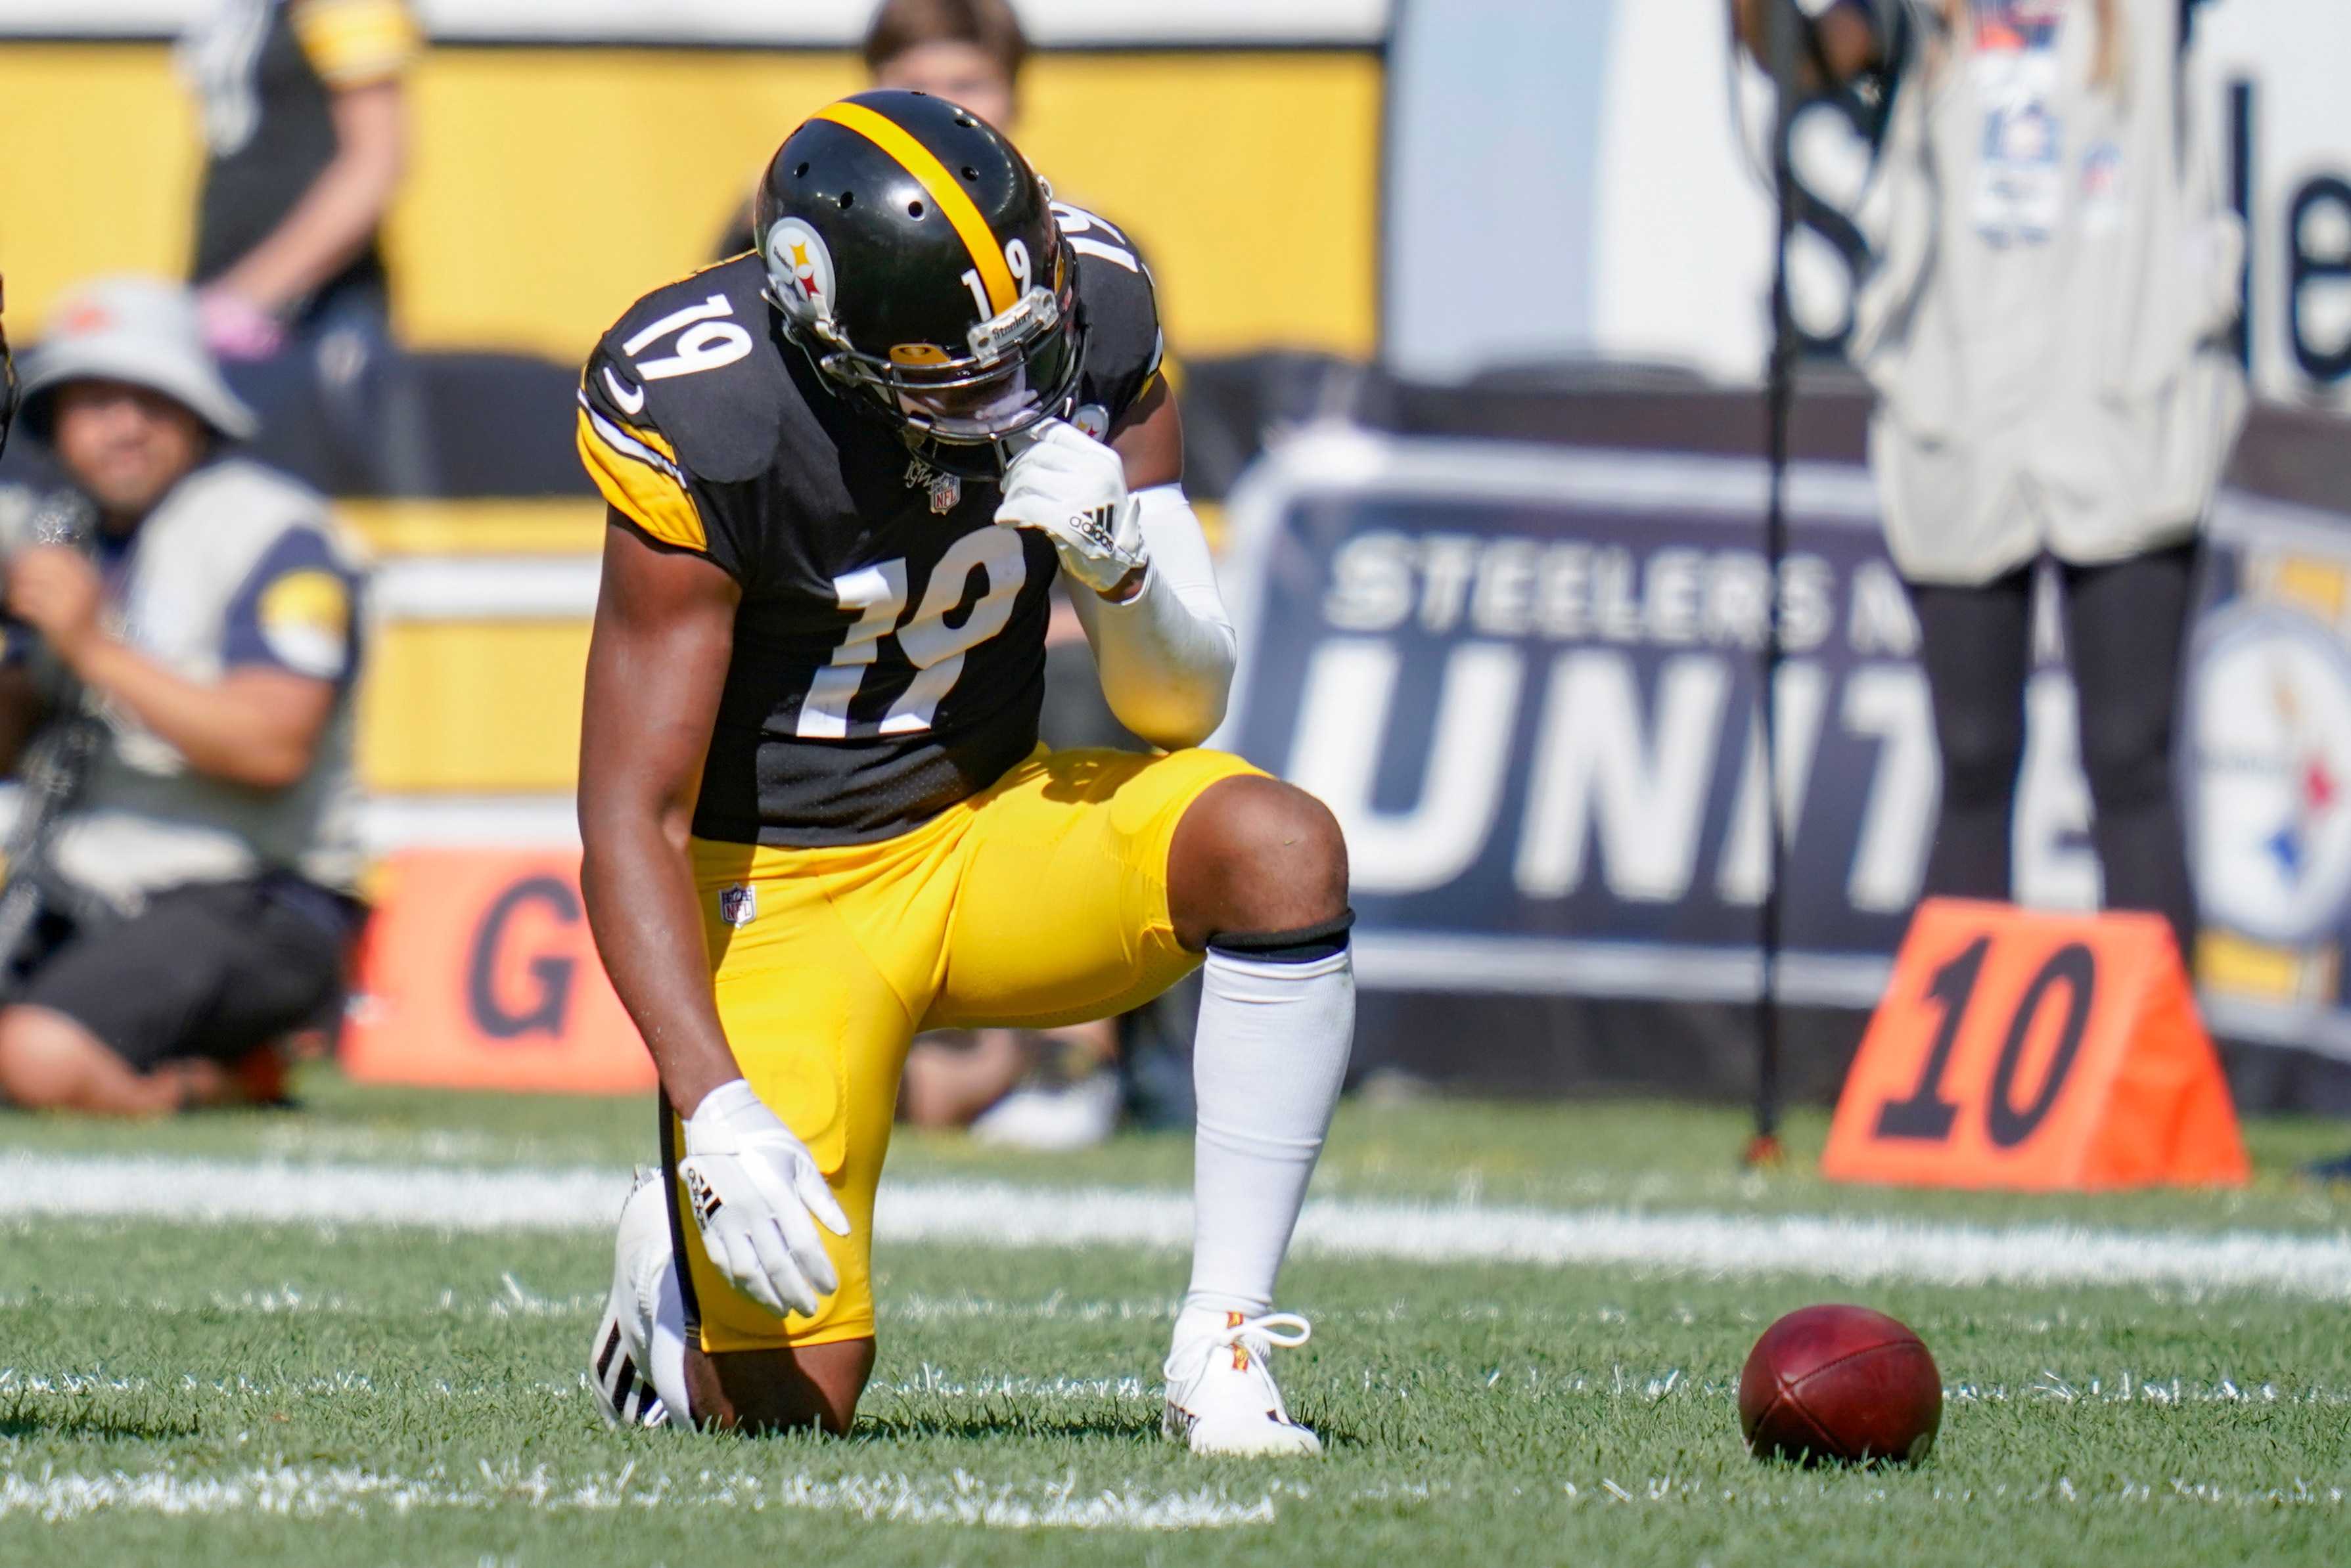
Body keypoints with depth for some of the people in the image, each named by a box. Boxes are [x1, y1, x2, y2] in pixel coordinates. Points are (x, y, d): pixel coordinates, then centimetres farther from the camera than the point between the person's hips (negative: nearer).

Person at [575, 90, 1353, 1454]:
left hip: (993, 832, 4)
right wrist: (715, 1113, -34)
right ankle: (679, 1258, 23)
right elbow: (631, 818, -22)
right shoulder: (710, 430, -25)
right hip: (780, 888, -4)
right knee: (791, 1399, -14)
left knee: (1279, 851, -28)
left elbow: (1184, 705, -5)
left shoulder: (1092, 322, -12)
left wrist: (1119, 562, -28)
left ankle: (1225, 1350, -20)